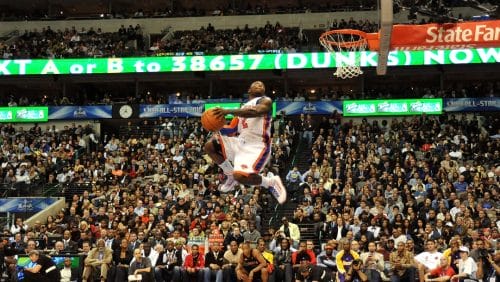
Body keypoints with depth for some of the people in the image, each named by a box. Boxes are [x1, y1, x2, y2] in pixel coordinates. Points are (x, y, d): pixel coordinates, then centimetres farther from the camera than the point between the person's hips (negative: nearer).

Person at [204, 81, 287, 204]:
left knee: (241, 176, -31)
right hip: (241, 143, 8)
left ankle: (271, 182, -4)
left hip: (257, 146, -8)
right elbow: (232, 130, 24)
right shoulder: (243, 108, 23)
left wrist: (229, 111, -32)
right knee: (209, 146, 6)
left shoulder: (266, 101, -1)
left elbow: (255, 111, -25)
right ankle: (231, 176, 17)